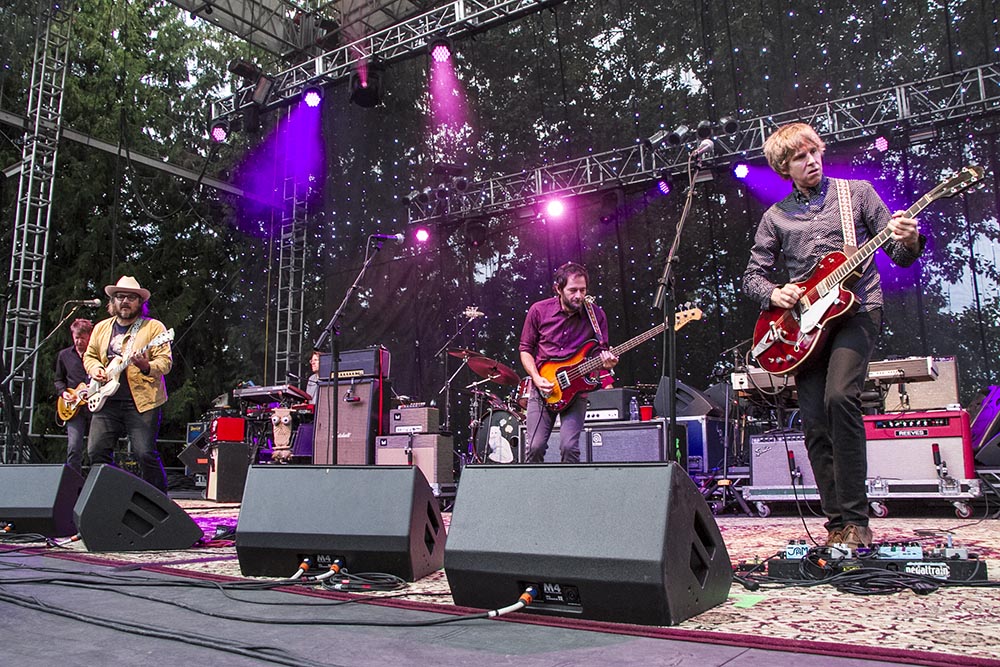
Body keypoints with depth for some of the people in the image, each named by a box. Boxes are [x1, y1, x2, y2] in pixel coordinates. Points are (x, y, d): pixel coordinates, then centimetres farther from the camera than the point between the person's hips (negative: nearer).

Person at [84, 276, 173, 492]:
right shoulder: (102, 328, 17)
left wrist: (147, 367, -25)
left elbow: (165, 361, -5)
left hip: (142, 402, -5)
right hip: (106, 401, 5)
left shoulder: (153, 327, 1)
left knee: (146, 454, -9)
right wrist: (95, 369, 3)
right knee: (97, 451, 1)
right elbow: (89, 355, 25)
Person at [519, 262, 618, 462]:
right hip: (543, 389, 0)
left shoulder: (596, 315, 0)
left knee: (569, 447, -13)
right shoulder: (539, 310, -2)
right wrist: (536, 378, -9)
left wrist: (606, 362, -17)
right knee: (535, 446, -7)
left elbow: (600, 352, 7)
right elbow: (525, 349, 6)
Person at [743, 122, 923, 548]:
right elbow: (752, 276, 15)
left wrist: (909, 242, -16)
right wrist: (773, 292, -6)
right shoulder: (775, 217, 15)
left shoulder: (857, 192, 10)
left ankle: (856, 520, -16)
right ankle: (837, 523, 8)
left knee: (839, 397, -25)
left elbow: (900, 256, 7)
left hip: (856, 310, -3)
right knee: (814, 426, -3)